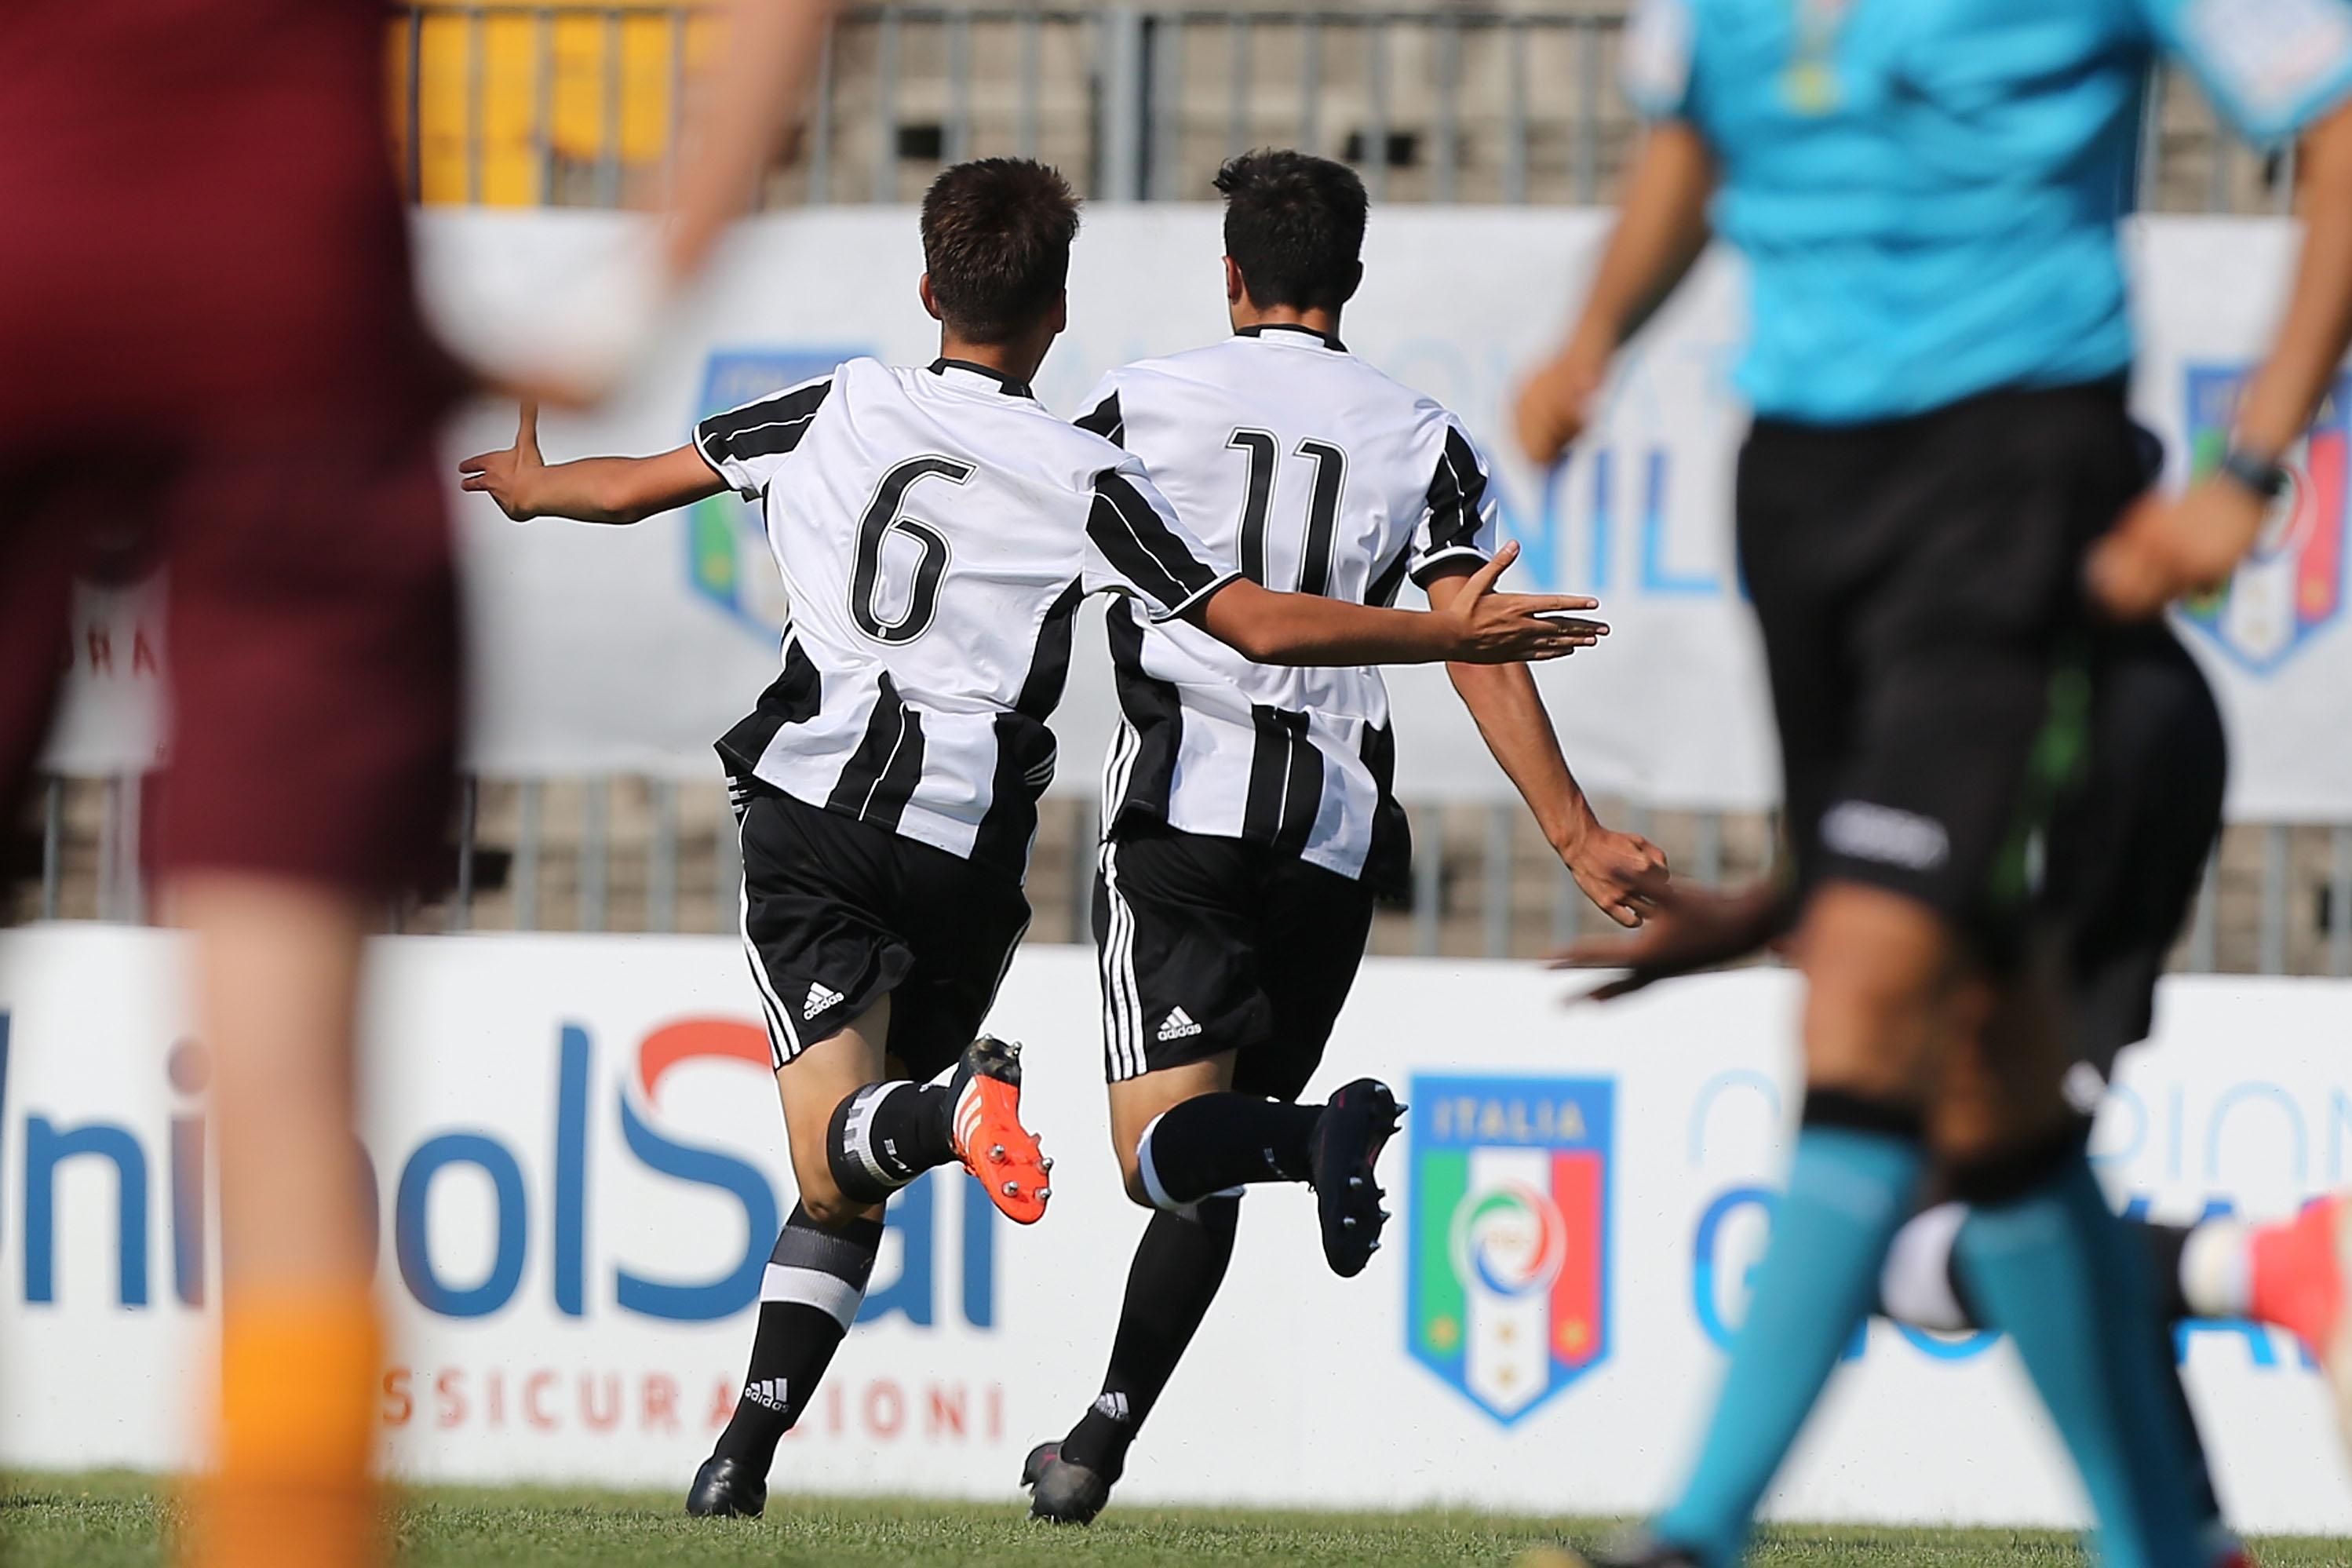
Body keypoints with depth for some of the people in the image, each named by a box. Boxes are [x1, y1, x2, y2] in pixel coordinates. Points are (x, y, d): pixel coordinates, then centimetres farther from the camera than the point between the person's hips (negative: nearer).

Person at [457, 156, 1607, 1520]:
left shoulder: (837, 412, 4)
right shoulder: (1080, 479, -4)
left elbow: (636, 486, 15)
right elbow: (1259, 623, -9)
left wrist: (531, 486, 38)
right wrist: (1452, 636, 0)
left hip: (807, 809, 1)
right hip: (962, 848, -1)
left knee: (835, 1161, -8)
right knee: (856, 1179, 13)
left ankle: (950, 1103, -42)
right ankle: (752, 1443, 0)